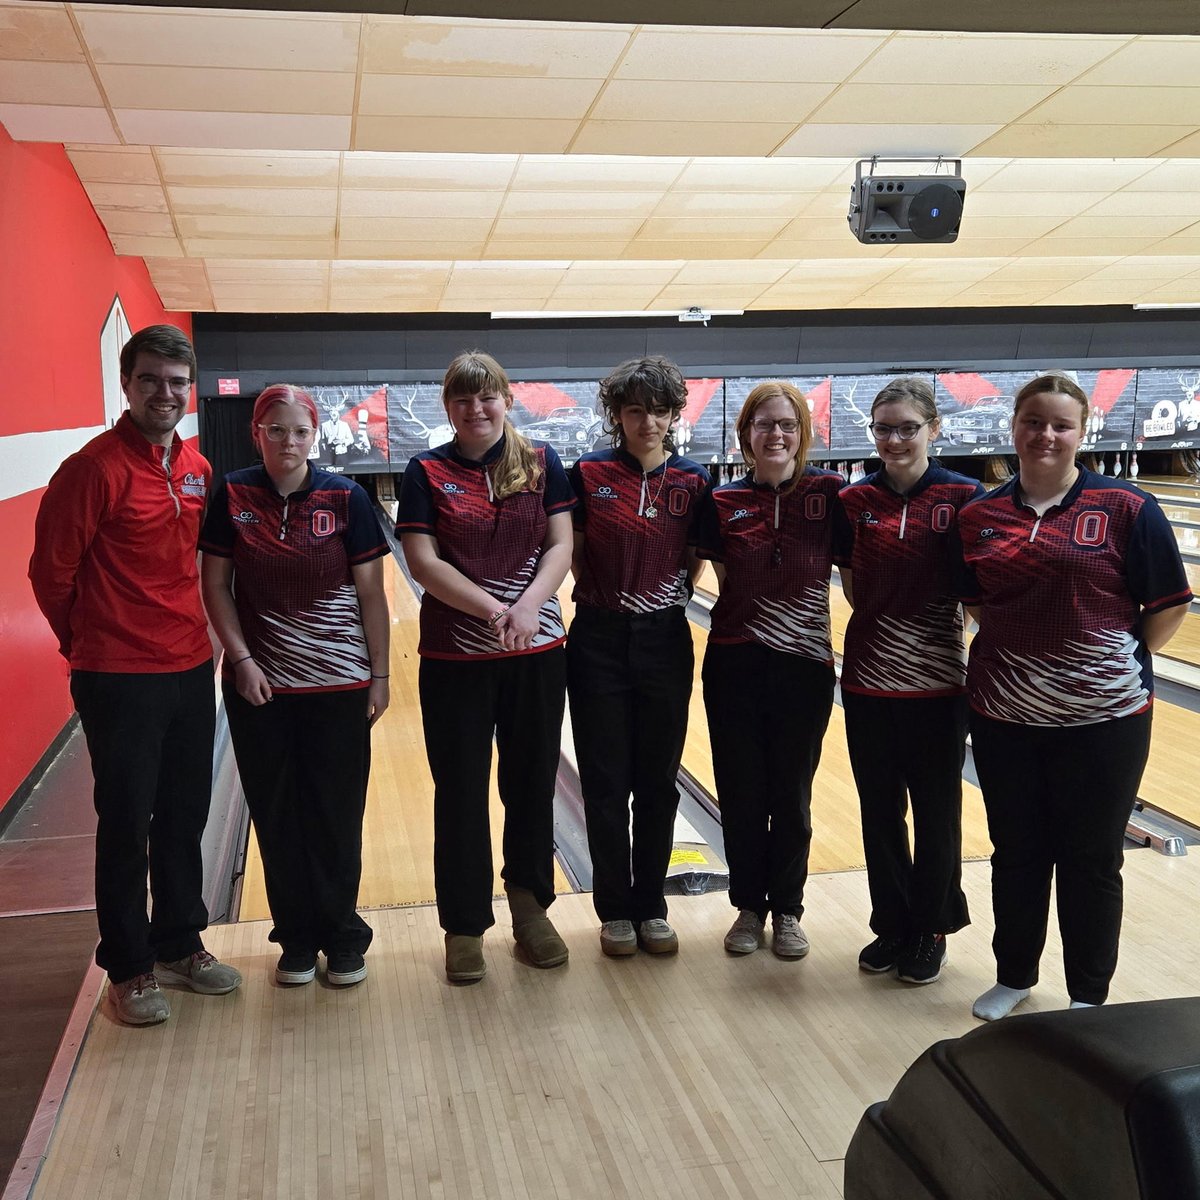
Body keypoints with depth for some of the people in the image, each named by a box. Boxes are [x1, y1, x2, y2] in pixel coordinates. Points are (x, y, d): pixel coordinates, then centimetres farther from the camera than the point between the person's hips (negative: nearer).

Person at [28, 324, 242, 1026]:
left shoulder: (197, 469, 7)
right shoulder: (96, 468, -15)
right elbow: (52, 569, -9)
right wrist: (87, 641, 3)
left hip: (191, 670, 6)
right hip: (120, 679, -6)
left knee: (185, 816, 15)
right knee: (127, 824, 5)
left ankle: (180, 945, 31)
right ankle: (130, 968, 20)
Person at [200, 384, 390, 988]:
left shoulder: (344, 497, -5)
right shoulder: (232, 496, -2)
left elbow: (370, 592, -2)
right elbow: (215, 584, 2)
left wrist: (379, 673, -2)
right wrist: (241, 659, -8)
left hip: (338, 683, -1)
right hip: (258, 683, 1)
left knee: (337, 815, 6)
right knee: (277, 814, 9)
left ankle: (341, 935, 23)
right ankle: (297, 937, 25)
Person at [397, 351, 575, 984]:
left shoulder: (541, 463, 4)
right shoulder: (427, 473, -1)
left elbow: (561, 545, -2)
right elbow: (424, 562, -9)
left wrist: (528, 606, -19)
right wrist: (493, 610, -19)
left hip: (537, 652, 2)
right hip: (454, 658, -1)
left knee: (532, 783, 11)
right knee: (460, 791, 5)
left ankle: (531, 907, 29)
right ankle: (464, 925, 19)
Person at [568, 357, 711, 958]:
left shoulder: (693, 481, 0)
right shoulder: (589, 474, -4)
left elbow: (694, 559, 9)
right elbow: (571, 553, 3)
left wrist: (668, 597, 0)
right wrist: (604, 597, -1)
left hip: (665, 640, 2)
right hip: (601, 639, -1)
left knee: (658, 783, 9)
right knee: (606, 783, 6)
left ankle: (651, 907, 24)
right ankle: (614, 909, 21)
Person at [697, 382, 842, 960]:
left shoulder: (828, 493, -3)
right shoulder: (724, 502, -1)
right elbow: (727, 581, 4)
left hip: (805, 665, -1)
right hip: (735, 665, 1)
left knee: (792, 798, 10)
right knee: (741, 794, 9)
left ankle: (786, 909, 28)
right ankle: (748, 906, 28)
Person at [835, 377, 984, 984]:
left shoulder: (964, 497, -7)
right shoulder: (855, 501, 1)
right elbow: (854, 588, 7)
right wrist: (887, 626, -2)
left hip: (937, 681, -2)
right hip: (868, 678, 3)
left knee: (935, 813, 10)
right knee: (880, 810, 12)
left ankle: (929, 932, 28)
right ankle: (891, 927, 30)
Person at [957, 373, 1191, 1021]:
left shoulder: (1125, 509, -9)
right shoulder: (979, 516, 2)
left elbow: (1168, 604, -4)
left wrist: (1121, 663, -3)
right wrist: (1018, 653, 6)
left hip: (1100, 720, -3)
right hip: (1003, 717, 3)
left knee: (1091, 861, 11)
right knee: (1016, 853, 16)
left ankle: (1088, 996, 29)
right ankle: (1014, 977, 36)